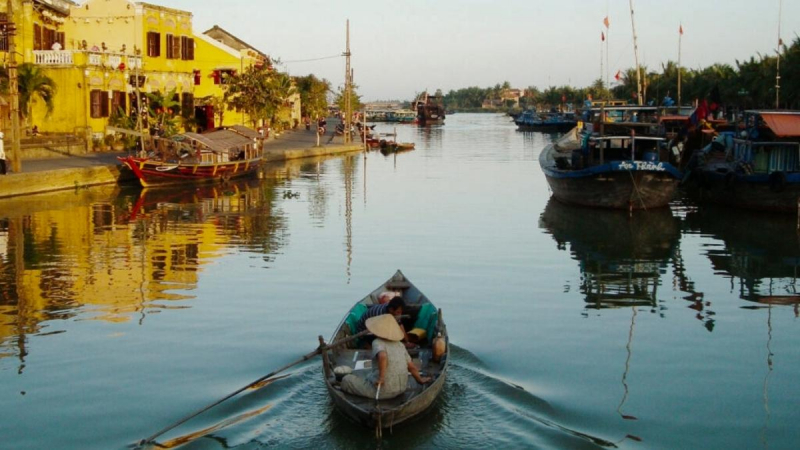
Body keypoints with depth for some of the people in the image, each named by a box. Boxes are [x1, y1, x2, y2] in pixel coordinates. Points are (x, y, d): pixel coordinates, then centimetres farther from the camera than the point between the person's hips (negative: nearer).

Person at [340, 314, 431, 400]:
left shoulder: (378, 342, -12)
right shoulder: (400, 345, 6)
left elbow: (382, 356, -33)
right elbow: (411, 367, 8)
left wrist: (381, 378, -27)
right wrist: (420, 380, 24)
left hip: (382, 391, -7)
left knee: (347, 379, 6)